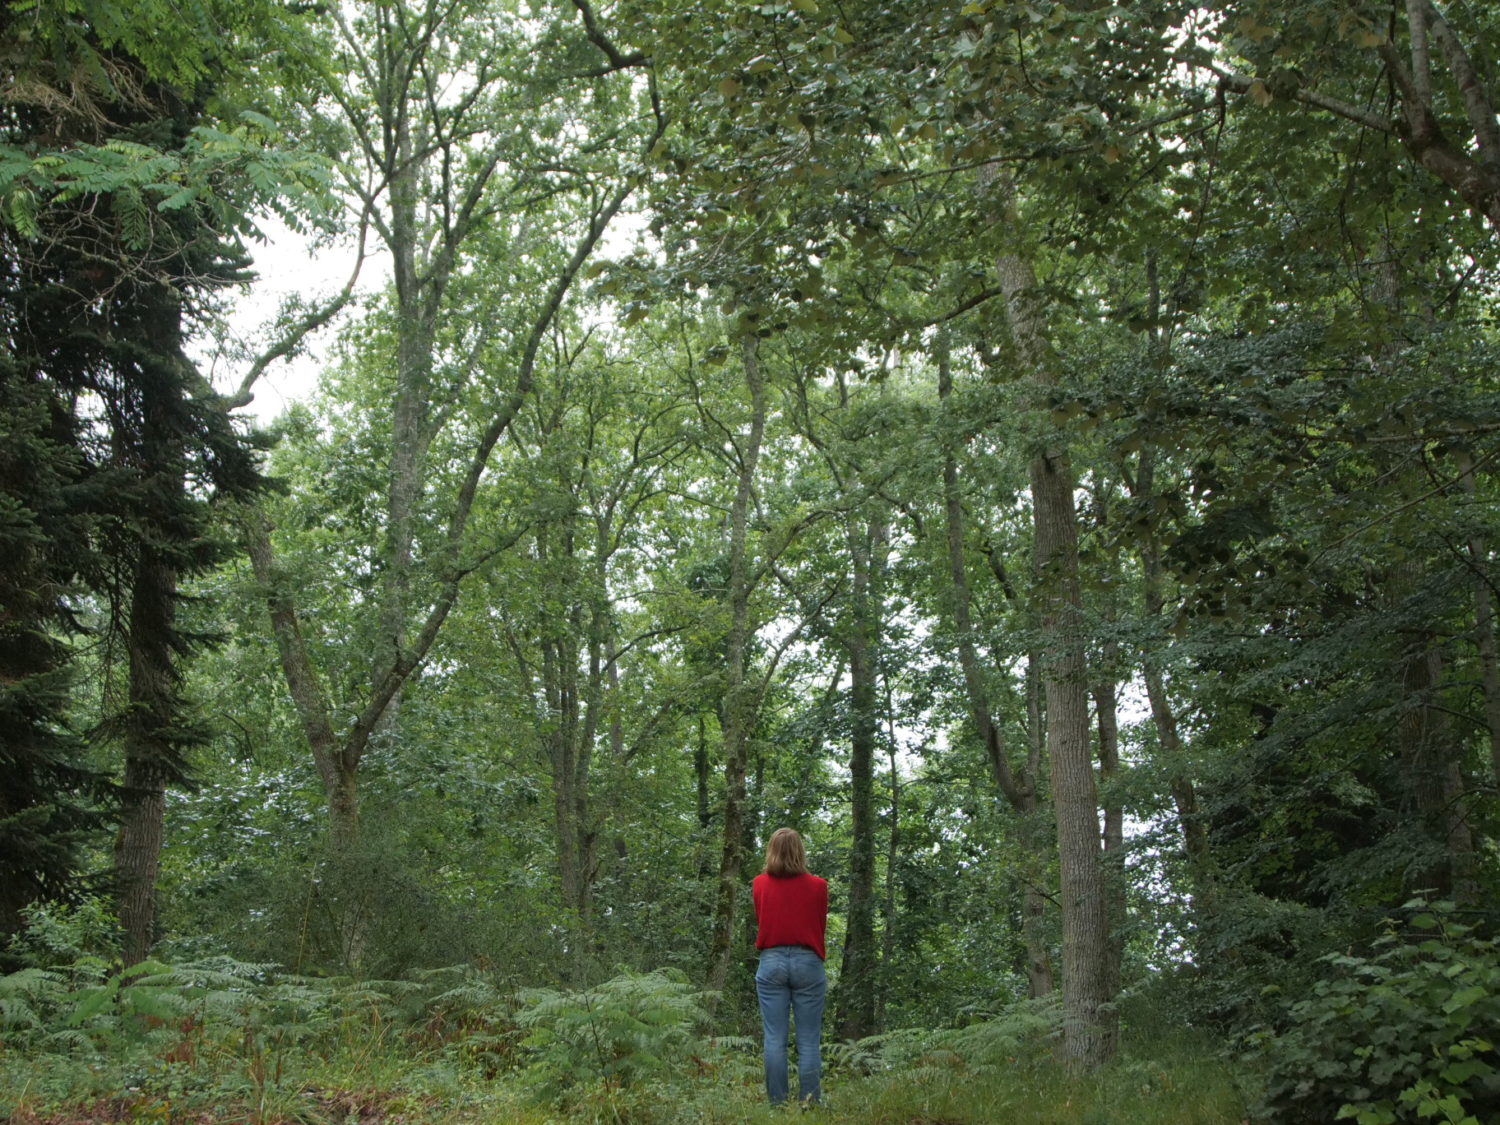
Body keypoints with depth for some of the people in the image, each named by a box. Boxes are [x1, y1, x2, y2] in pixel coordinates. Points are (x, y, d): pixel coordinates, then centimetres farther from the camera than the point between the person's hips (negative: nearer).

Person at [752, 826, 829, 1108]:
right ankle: (810, 1104, 1)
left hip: (772, 962, 1)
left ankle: (777, 1104, 3)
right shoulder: (817, 886, -2)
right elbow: (822, 927, 10)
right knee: (809, 1041, 2)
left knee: (775, 1039, 3)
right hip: (808, 963, -1)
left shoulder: (761, 884, 2)